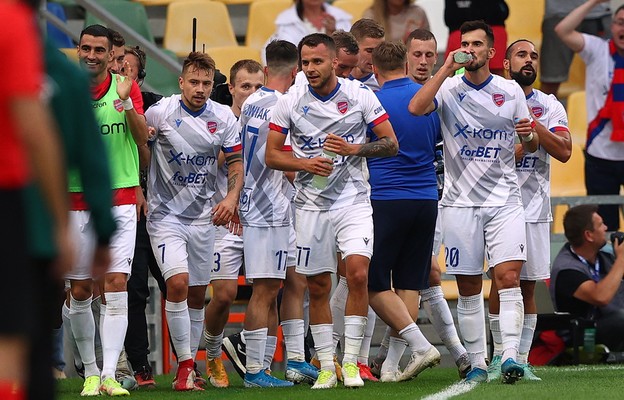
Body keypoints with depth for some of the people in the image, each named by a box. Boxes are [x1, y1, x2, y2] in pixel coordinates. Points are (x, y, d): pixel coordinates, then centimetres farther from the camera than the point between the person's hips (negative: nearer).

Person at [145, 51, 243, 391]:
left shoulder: (223, 118, -1)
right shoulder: (160, 113, -10)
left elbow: (235, 163, 4)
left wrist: (231, 198, -12)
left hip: (203, 215, 4)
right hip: (165, 212, -4)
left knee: (197, 295, 8)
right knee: (178, 283, -20)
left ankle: (188, 367, 20)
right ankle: (185, 365, -13)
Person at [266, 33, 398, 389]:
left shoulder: (360, 96, -3)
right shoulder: (291, 103, 0)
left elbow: (391, 144, -1)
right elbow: (271, 155, 4)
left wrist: (354, 149, -17)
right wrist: (305, 164, -13)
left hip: (354, 202, -2)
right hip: (312, 205, 2)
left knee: (358, 273, -17)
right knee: (318, 287, 4)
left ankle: (351, 362, -8)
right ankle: (326, 367, 14)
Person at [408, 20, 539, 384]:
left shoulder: (511, 91, 6)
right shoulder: (449, 88, 0)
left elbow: (531, 145, 14)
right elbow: (416, 108, -20)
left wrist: (529, 135, -10)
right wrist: (447, 68, -20)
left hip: (504, 199, 0)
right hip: (460, 201, 0)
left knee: (509, 276, -14)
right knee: (468, 288, 3)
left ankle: (511, 356, -18)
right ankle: (477, 363, 10)